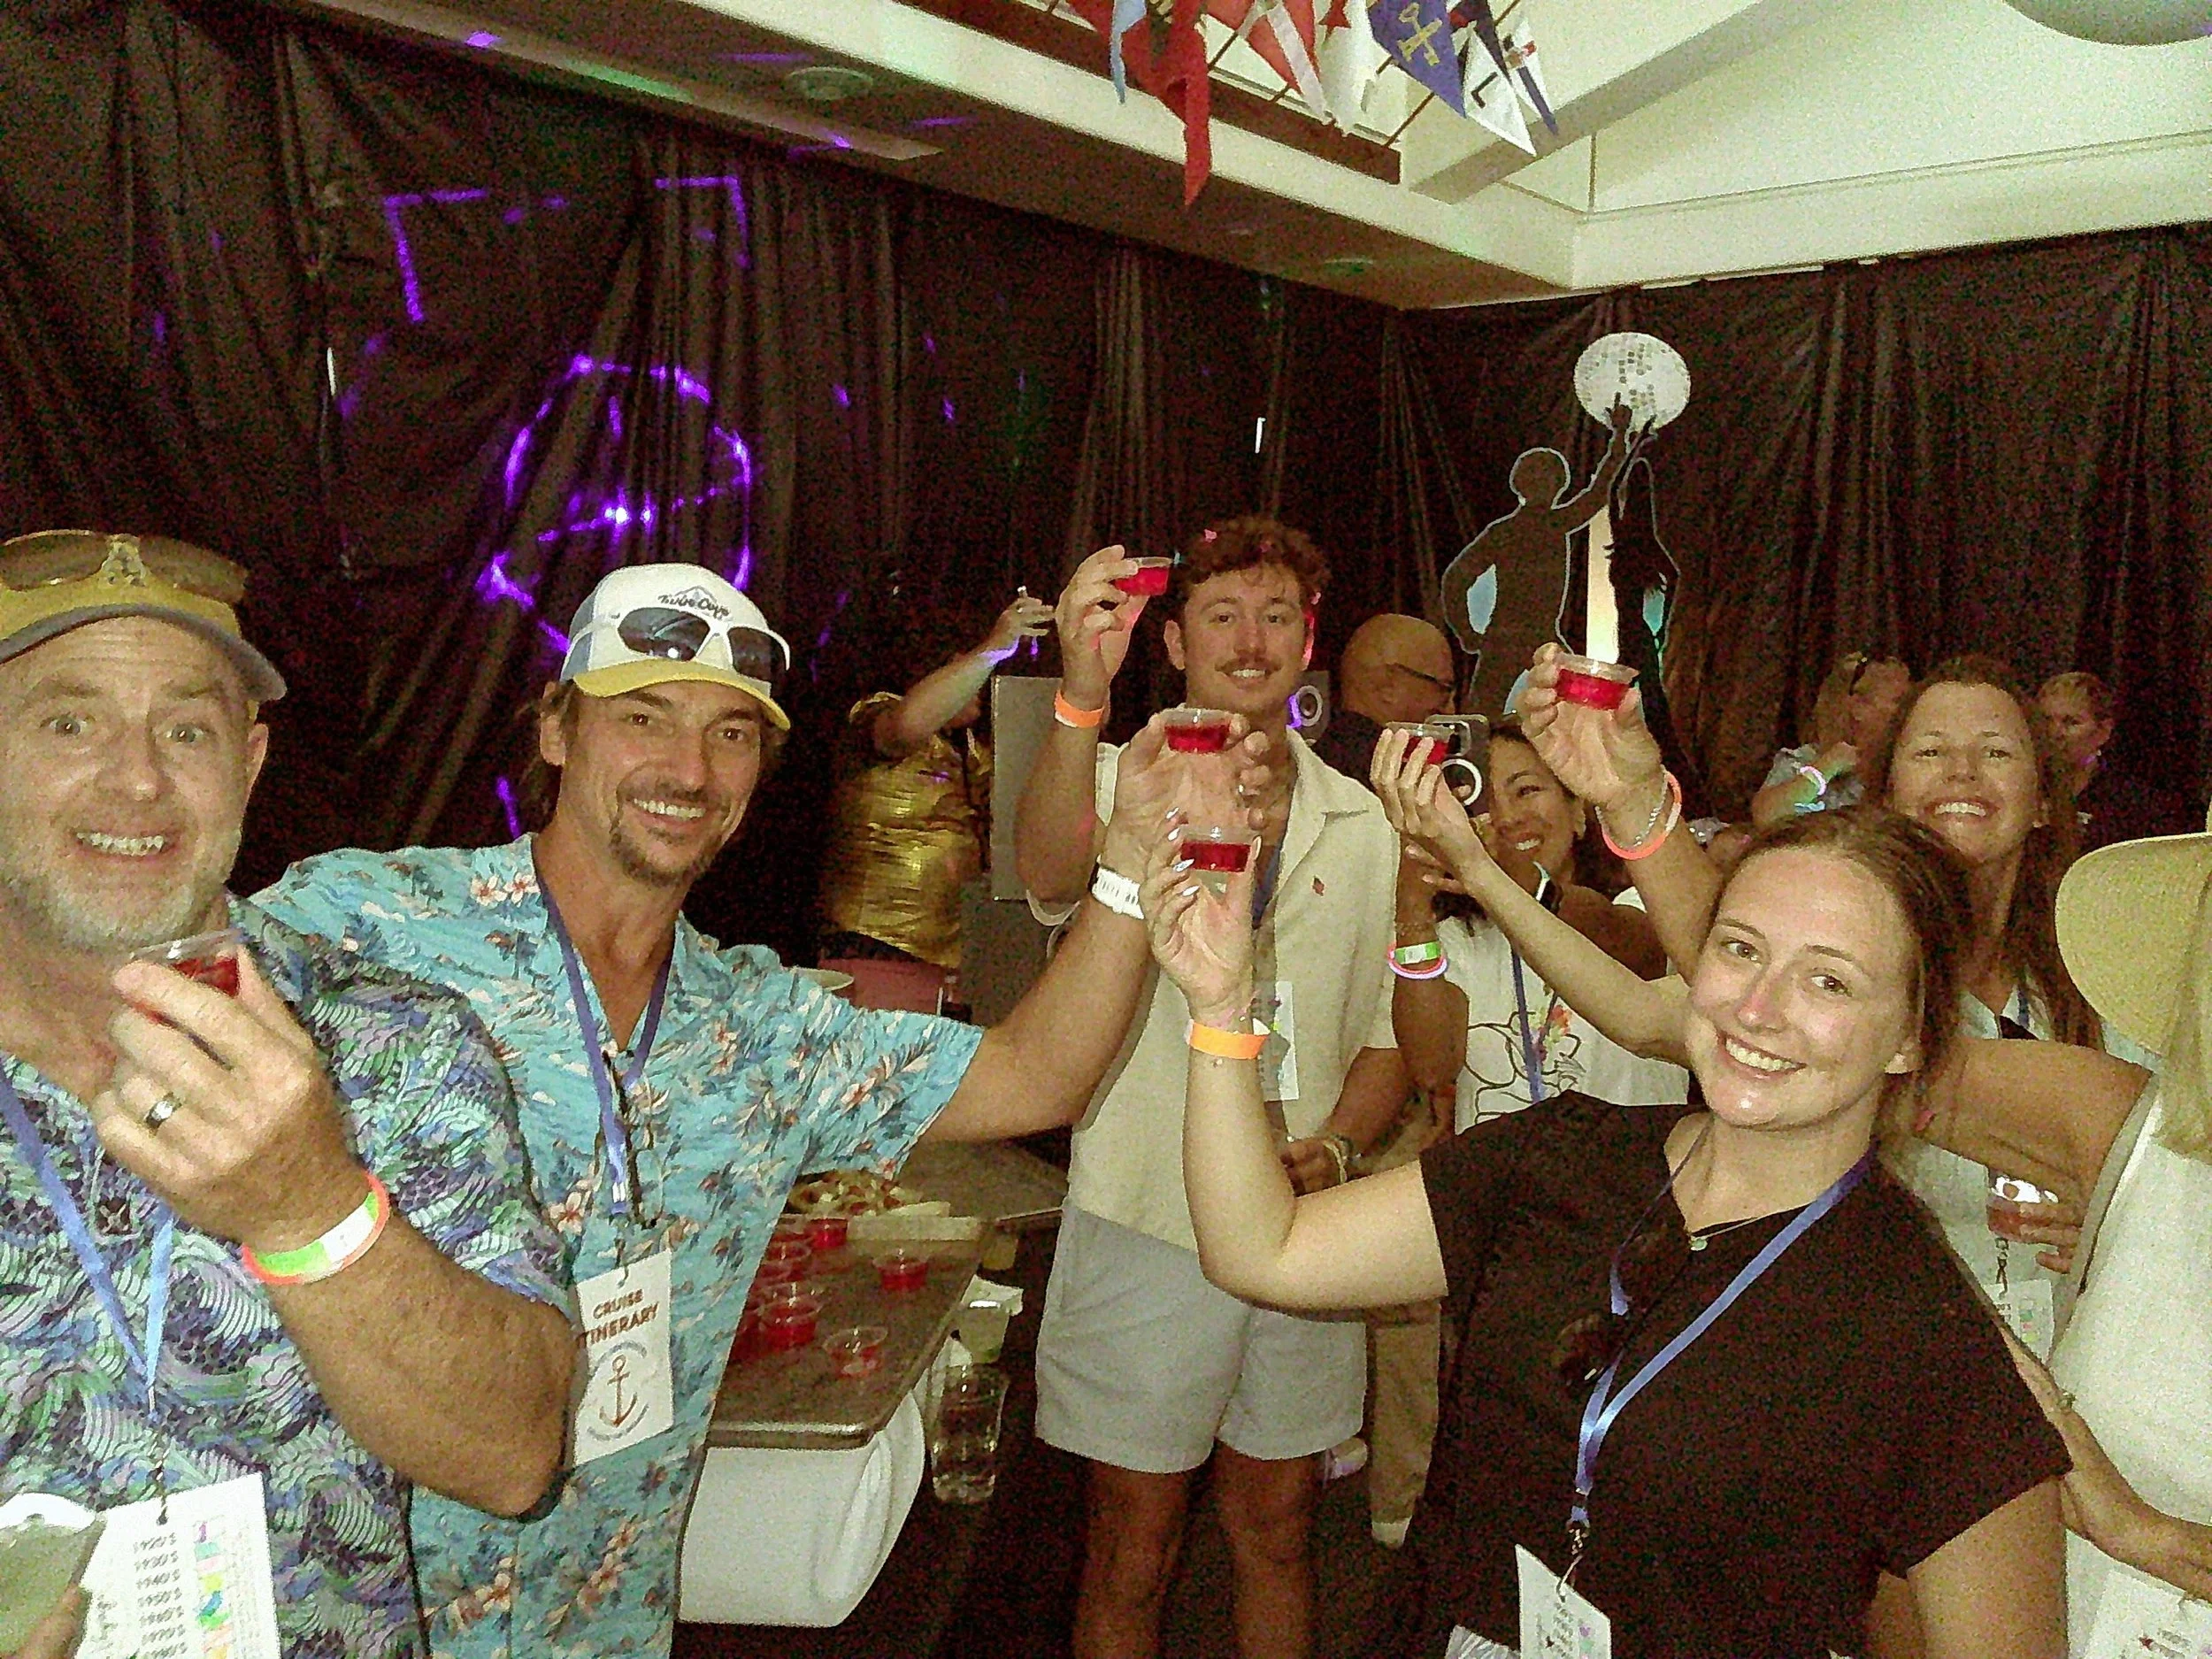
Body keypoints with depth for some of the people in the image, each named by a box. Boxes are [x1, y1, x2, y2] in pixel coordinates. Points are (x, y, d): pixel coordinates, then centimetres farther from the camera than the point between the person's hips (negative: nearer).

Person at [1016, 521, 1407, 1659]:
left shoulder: (1362, 825, 6)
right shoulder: (1120, 782, -7)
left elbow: (1390, 1033, 11)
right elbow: (1050, 872, -31)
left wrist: (1336, 1145, -9)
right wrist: (1082, 693, -48)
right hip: (1148, 1225, -3)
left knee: (1276, 1535, 20)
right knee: (1132, 1554, 10)